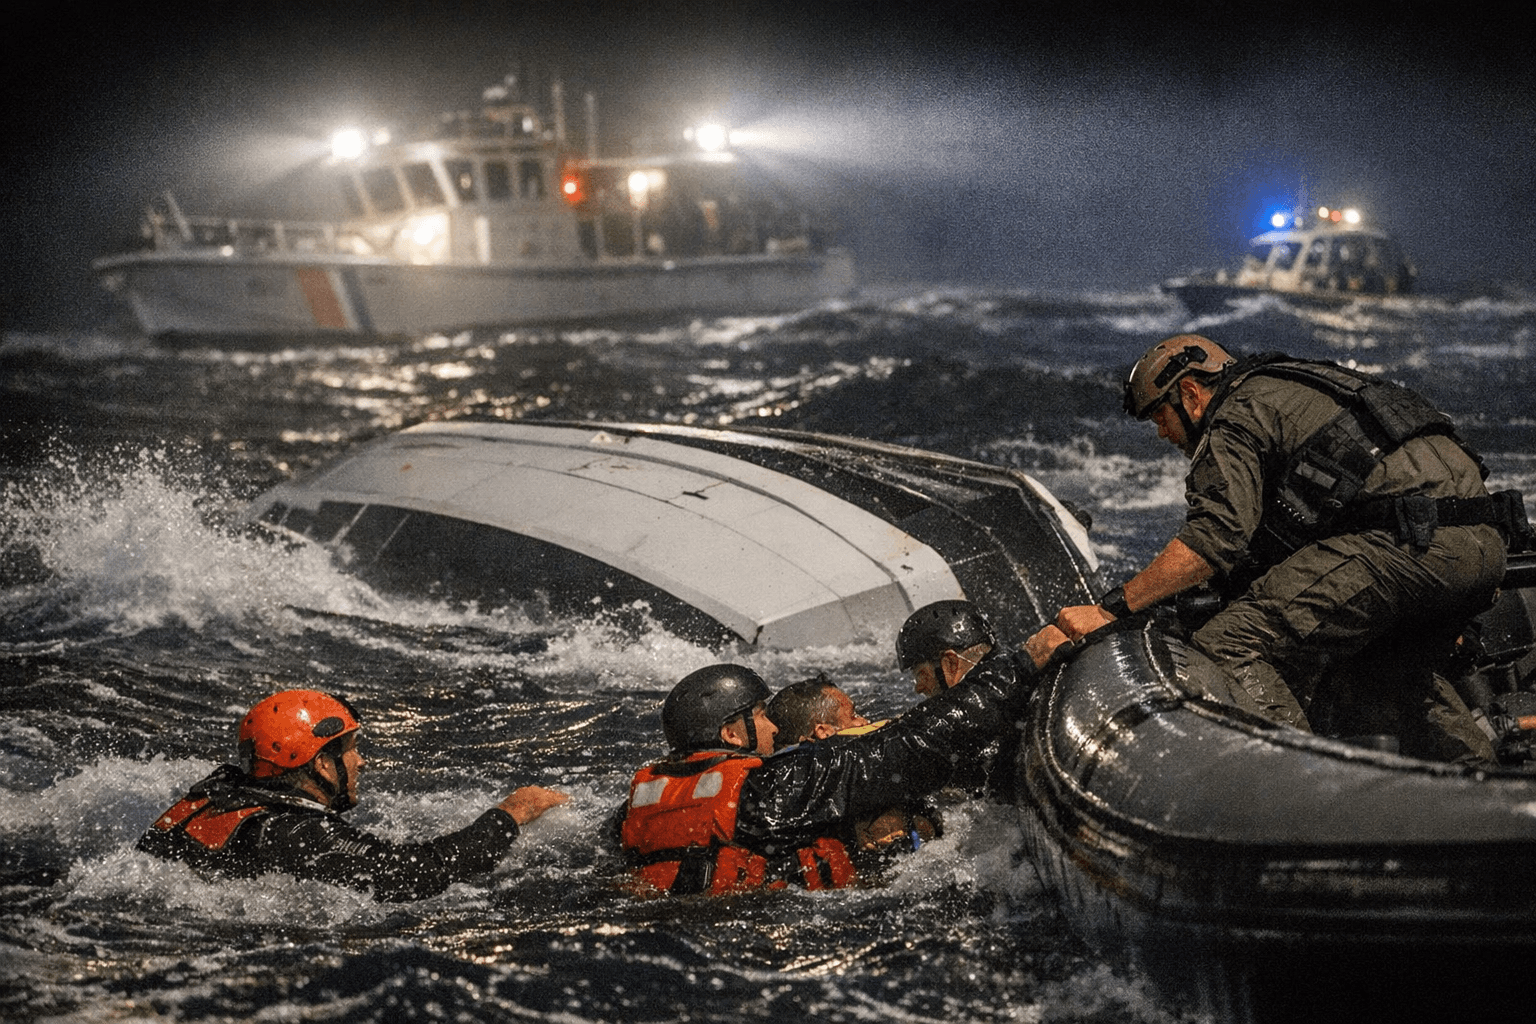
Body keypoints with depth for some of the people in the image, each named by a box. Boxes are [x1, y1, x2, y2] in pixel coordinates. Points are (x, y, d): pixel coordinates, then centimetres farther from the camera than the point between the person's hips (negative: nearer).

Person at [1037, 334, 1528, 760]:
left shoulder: (1237, 416, 4)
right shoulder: (1292, 390, 33)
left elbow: (1216, 537, -12)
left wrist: (1109, 609, -11)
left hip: (1412, 539, -10)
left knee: (1231, 647, -14)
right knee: (1379, 670, 34)